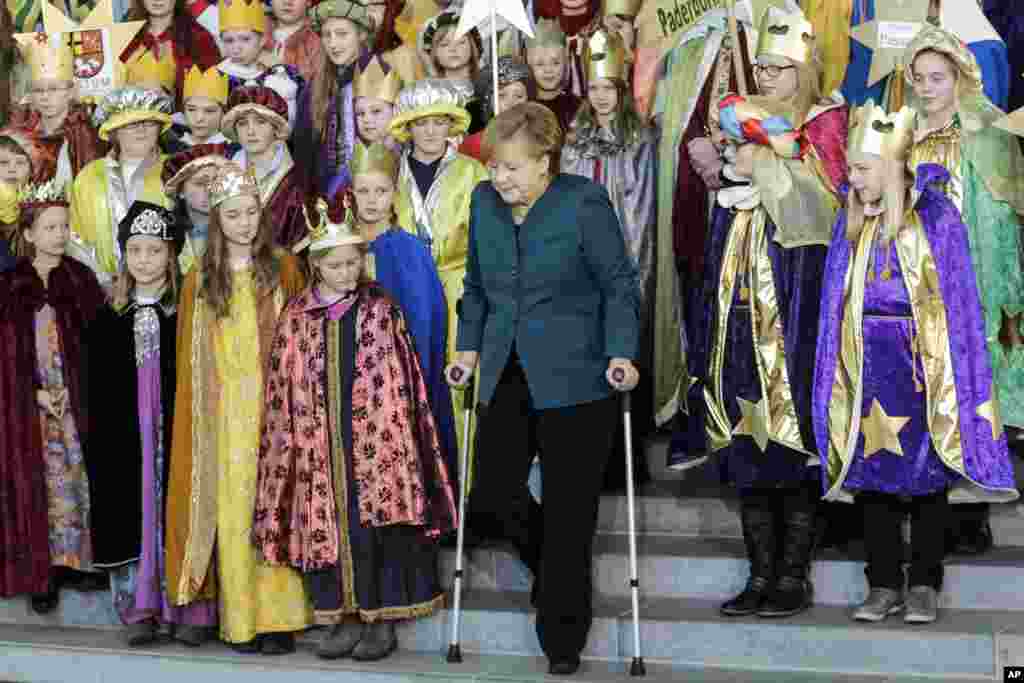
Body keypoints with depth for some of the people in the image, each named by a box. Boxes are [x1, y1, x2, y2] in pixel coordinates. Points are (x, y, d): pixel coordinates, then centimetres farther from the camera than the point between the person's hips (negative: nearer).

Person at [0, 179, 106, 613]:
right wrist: (37, 393, -10)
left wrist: (70, 390, -8)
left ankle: (82, 559, 12)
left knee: (80, 476, 1)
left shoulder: (80, 279, 3)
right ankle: (43, 572, 6)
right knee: (40, 483, 1)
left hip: (77, 397, 1)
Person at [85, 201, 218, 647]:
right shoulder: (108, 316, 10)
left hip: (178, 433, -3)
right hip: (124, 438, 3)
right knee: (132, 515, 3)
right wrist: (98, 439, 3)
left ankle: (190, 611, 5)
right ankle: (140, 610, 10)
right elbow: (96, 388, 10)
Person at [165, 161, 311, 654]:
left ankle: (278, 614, 5)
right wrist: (202, 417, 2)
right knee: (232, 513, 0)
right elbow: (191, 360, 9)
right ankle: (240, 619, 7)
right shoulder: (200, 281, 8)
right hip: (225, 413, 1)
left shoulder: (283, 268, 5)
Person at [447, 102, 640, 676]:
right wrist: (470, 347, 11)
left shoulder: (585, 203, -9)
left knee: (568, 513, 1)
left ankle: (564, 638, 17)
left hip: (575, 379, -5)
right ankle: (555, 569, 29)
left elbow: (619, 283, -5)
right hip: (507, 376, 5)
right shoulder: (485, 202, 7)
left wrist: (621, 352, -15)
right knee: (490, 501, -2)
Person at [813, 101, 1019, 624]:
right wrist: (840, 369, 5)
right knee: (869, 467, 4)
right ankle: (884, 585, 13)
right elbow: (837, 301, 10)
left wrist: (951, 371, -10)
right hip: (867, 363, 4)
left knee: (927, 468, 1)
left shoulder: (935, 215, -5)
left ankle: (924, 585, 13)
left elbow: (958, 298, -5)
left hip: (922, 362, -4)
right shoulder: (850, 223, 8)